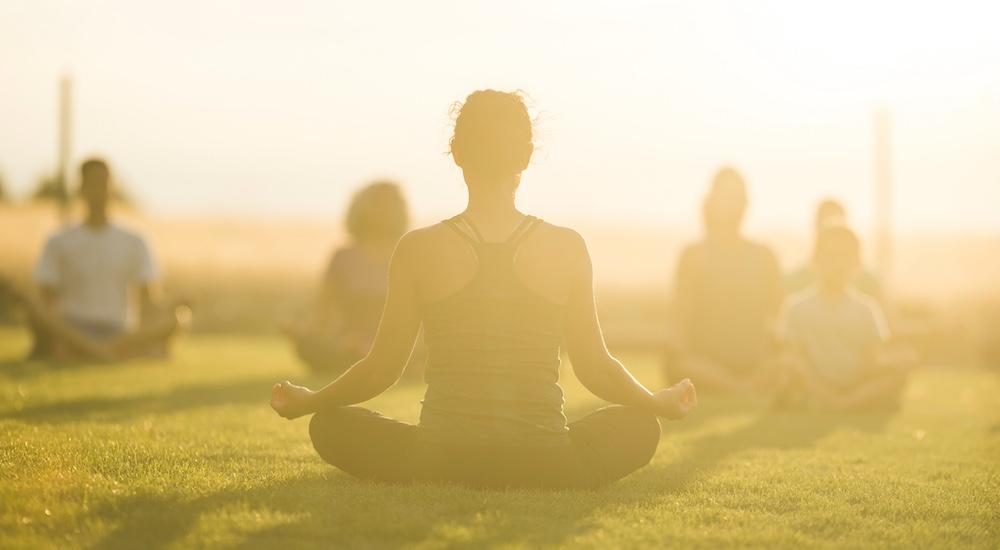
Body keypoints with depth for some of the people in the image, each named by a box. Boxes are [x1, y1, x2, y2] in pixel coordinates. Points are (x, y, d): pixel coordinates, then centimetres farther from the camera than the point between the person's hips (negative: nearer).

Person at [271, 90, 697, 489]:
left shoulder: (418, 249, -4)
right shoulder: (567, 248, -3)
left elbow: (381, 369, 4)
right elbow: (595, 369, 4)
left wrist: (308, 401, 23)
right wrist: (660, 402, 24)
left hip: (439, 463, 0)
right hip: (546, 467, 1)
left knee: (332, 425, 25)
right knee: (639, 428, 28)